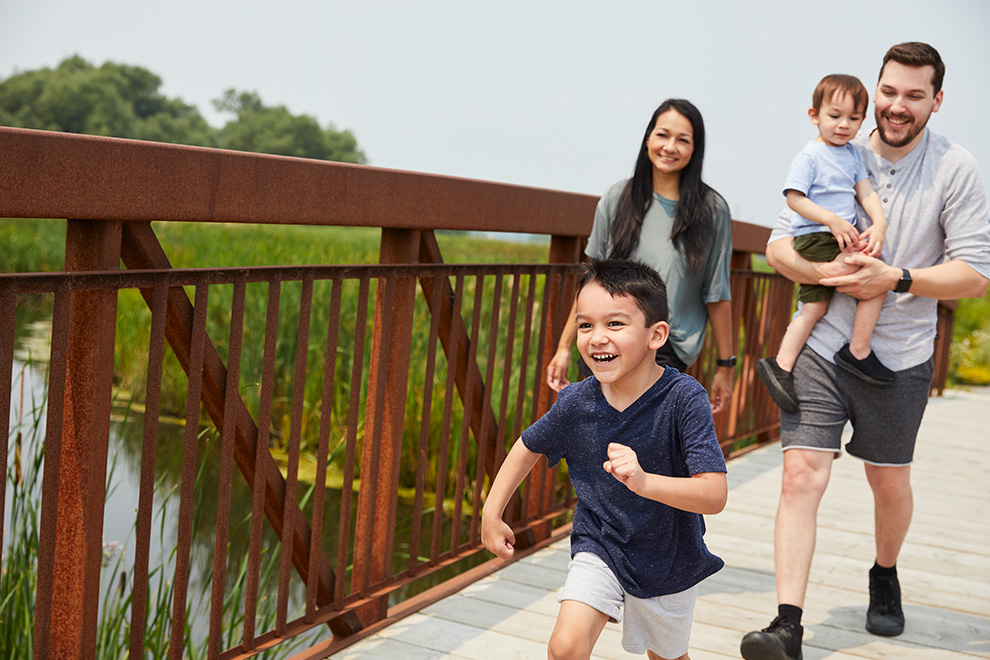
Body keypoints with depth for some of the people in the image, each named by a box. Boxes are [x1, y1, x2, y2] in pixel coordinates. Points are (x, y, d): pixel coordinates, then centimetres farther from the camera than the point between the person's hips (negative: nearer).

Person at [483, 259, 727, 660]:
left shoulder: (683, 398, -28)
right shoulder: (576, 402, -17)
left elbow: (715, 495, -34)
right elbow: (530, 446, 4)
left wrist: (643, 481, -49)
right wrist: (491, 513, 3)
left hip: (670, 561, -1)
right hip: (599, 547, 1)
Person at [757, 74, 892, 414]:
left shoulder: (852, 154, 15)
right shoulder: (810, 156, -8)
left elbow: (866, 191, 9)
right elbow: (794, 198, -15)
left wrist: (879, 223, -8)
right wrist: (833, 220, -21)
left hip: (841, 238, 8)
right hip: (816, 240, -8)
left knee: (814, 304, 6)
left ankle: (781, 364, 11)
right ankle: (859, 352, -6)